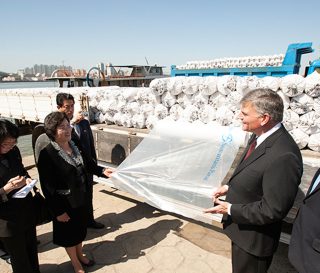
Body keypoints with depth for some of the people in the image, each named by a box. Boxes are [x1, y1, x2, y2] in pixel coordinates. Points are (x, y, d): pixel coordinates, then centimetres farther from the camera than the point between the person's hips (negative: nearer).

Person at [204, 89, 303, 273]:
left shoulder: (283, 156, -34)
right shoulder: (261, 136, -6)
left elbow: (273, 210, -28)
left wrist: (230, 209, -21)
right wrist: (230, 187, -3)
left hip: (254, 236, -8)